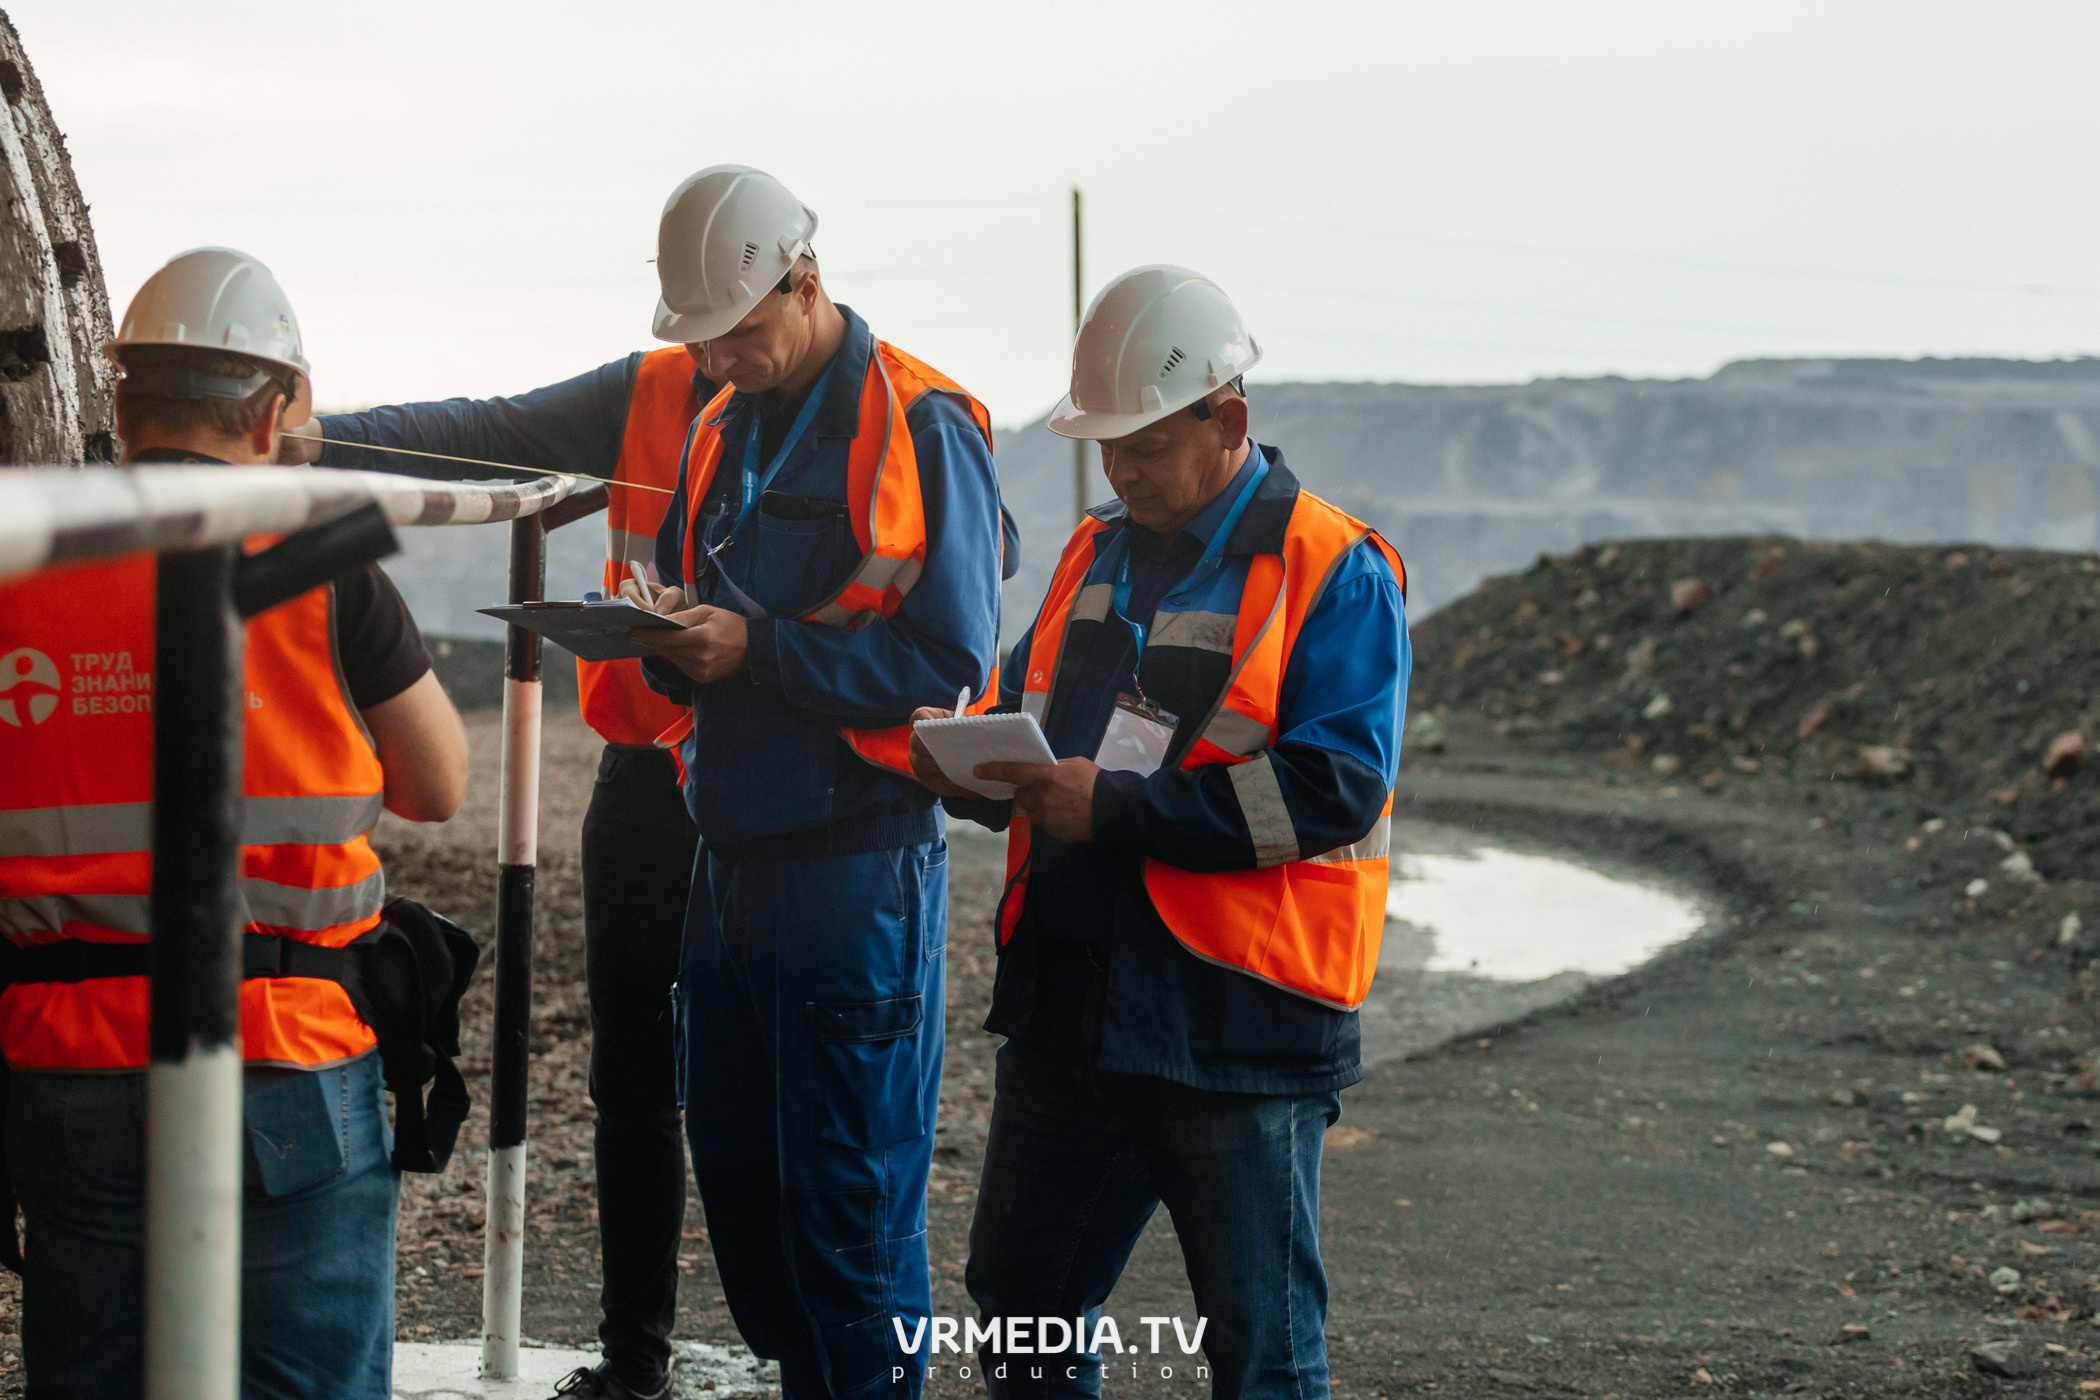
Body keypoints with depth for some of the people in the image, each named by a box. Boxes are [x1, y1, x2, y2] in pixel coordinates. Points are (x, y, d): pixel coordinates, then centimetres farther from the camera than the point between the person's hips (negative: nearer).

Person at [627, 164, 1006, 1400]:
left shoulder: (921, 429, -10)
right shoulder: (722, 431, 15)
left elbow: (951, 664, -15)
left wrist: (758, 651, -18)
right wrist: (675, 642, -3)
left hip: (859, 866, -8)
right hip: (734, 853, 8)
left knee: (852, 1190, -3)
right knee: (738, 1175, 13)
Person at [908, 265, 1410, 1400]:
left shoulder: (1332, 572, -8)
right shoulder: (1098, 554, 14)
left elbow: (1335, 787, -19)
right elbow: (1027, 715, 22)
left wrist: (1119, 808, -21)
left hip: (1239, 1021, -7)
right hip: (1072, 1005, 7)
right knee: (1018, 1304, 15)